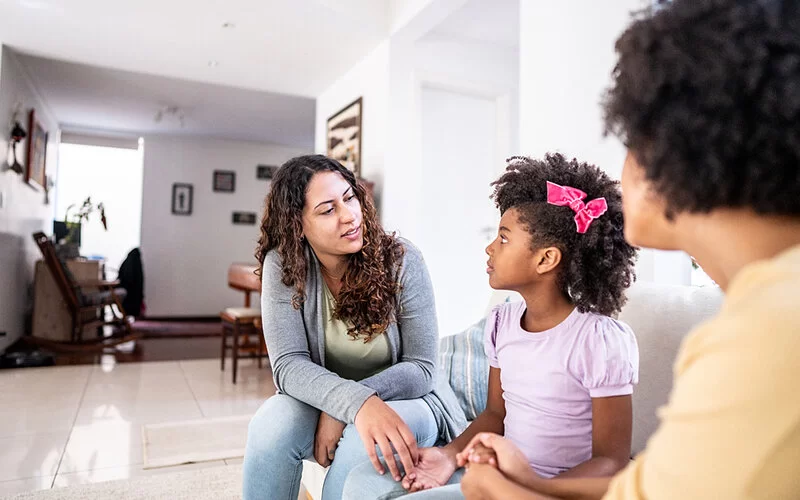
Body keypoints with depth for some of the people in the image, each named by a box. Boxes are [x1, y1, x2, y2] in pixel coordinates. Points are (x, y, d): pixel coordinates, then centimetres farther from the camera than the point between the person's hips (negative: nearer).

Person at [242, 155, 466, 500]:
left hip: (404, 398, -1)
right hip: (324, 402, 2)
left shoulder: (401, 260, -17)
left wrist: (340, 411, -26)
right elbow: (289, 364, -20)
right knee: (271, 424, -28)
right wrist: (357, 402, -39)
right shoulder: (283, 265, -13)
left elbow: (421, 368, -15)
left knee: (364, 444, -33)